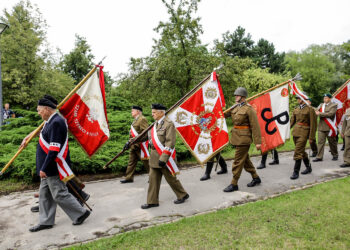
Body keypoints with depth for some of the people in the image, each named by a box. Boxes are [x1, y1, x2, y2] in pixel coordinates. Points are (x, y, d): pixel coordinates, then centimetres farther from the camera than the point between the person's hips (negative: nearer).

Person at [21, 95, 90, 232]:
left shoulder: (56, 123, -23)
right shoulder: (51, 121, 9)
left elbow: (54, 149, -26)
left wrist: (44, 168, -23)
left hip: (54, 168, -10)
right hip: (49, 168, 10)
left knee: (59, 194, 0)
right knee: (44, 194, 17)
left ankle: (81, 213, 15)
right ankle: (46, 221, 29)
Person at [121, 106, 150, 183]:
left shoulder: (142, 119, -11)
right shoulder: (135, 120, 19)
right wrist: (129, 141, 16)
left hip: (140, 145, -9)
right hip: (133, 145, 9)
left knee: (146, 161, -1)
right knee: (131, 161, 11)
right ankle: (129, 177, 18)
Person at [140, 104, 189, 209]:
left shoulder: (169, 124, -16)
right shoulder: (156, 123, 12)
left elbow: (170, 142, -21)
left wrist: (163, 158, -25)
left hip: (164, 157, -8)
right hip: (154, 157, 8)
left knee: (171, 178, 6)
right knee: (153, 179, 9)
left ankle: (183, 195, 27)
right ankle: (152, 201, 20)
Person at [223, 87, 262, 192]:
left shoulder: (249, 109, -12)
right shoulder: (234, 107, 11)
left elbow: (255, 126, -14)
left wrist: (258, 142, -16)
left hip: (244, 138, -8)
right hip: (237, 137, 8)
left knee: (238, 161, -3)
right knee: (245, 159, 18)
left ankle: (234, 184, 7)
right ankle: (256, 178, 34)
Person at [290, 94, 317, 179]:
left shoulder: (309, 109, -6)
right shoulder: (296, 109, 12)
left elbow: (313, 124, -7)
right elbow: (292, 121, 12)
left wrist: (311, 137, -9)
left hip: (303, 133, -7)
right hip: (295, 132, 7)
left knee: (298, 152, -10)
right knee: (301, 151, 17)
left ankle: (296, 172, -4)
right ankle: (308, 167, 35)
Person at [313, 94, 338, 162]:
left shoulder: (333, 105, -3)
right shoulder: (321, 105, 16)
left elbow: (330, 114, -17)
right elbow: (317, 112, 12)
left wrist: (320, 114, -16)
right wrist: (317, 112, -11)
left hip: (329, 127, -4)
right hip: (321, 126, 4)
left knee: (332, 142, 9)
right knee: (320, 142, -2)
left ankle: (335, 155, 26)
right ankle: (319, 157, -1)